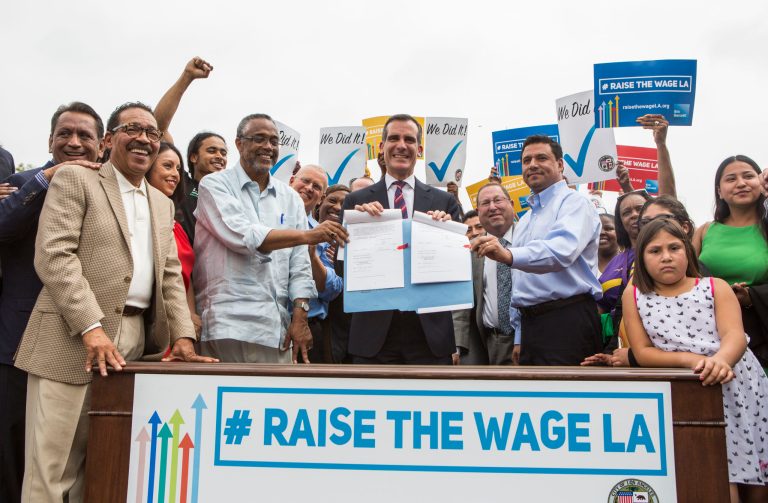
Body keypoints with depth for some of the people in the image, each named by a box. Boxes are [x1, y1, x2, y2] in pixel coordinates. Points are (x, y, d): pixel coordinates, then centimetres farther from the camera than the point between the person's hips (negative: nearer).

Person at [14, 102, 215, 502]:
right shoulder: (74, 180, 2)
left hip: (137, 341, 6)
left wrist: (182, 335, 1)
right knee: (51, 468, -1)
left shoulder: (163, 205, 21)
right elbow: (53, 255, -10)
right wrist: (91, 328, -20)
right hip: (72, 339, -5)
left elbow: (170, 275, 16)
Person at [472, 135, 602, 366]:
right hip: (530, 325, 8)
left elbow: (562, 250, -25)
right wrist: (519, 336, 20)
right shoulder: (524, 221, 23)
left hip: (566, 321, -8)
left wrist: (509, 255, -41)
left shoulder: (574, 203, -3)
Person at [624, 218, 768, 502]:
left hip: (737, 387, 1)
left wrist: (720, 359, -34)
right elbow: (642, 353, 0)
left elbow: (734, 335, -11)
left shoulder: (715, 287, 4)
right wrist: (689, 358, -17)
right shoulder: (634, 296, 4)